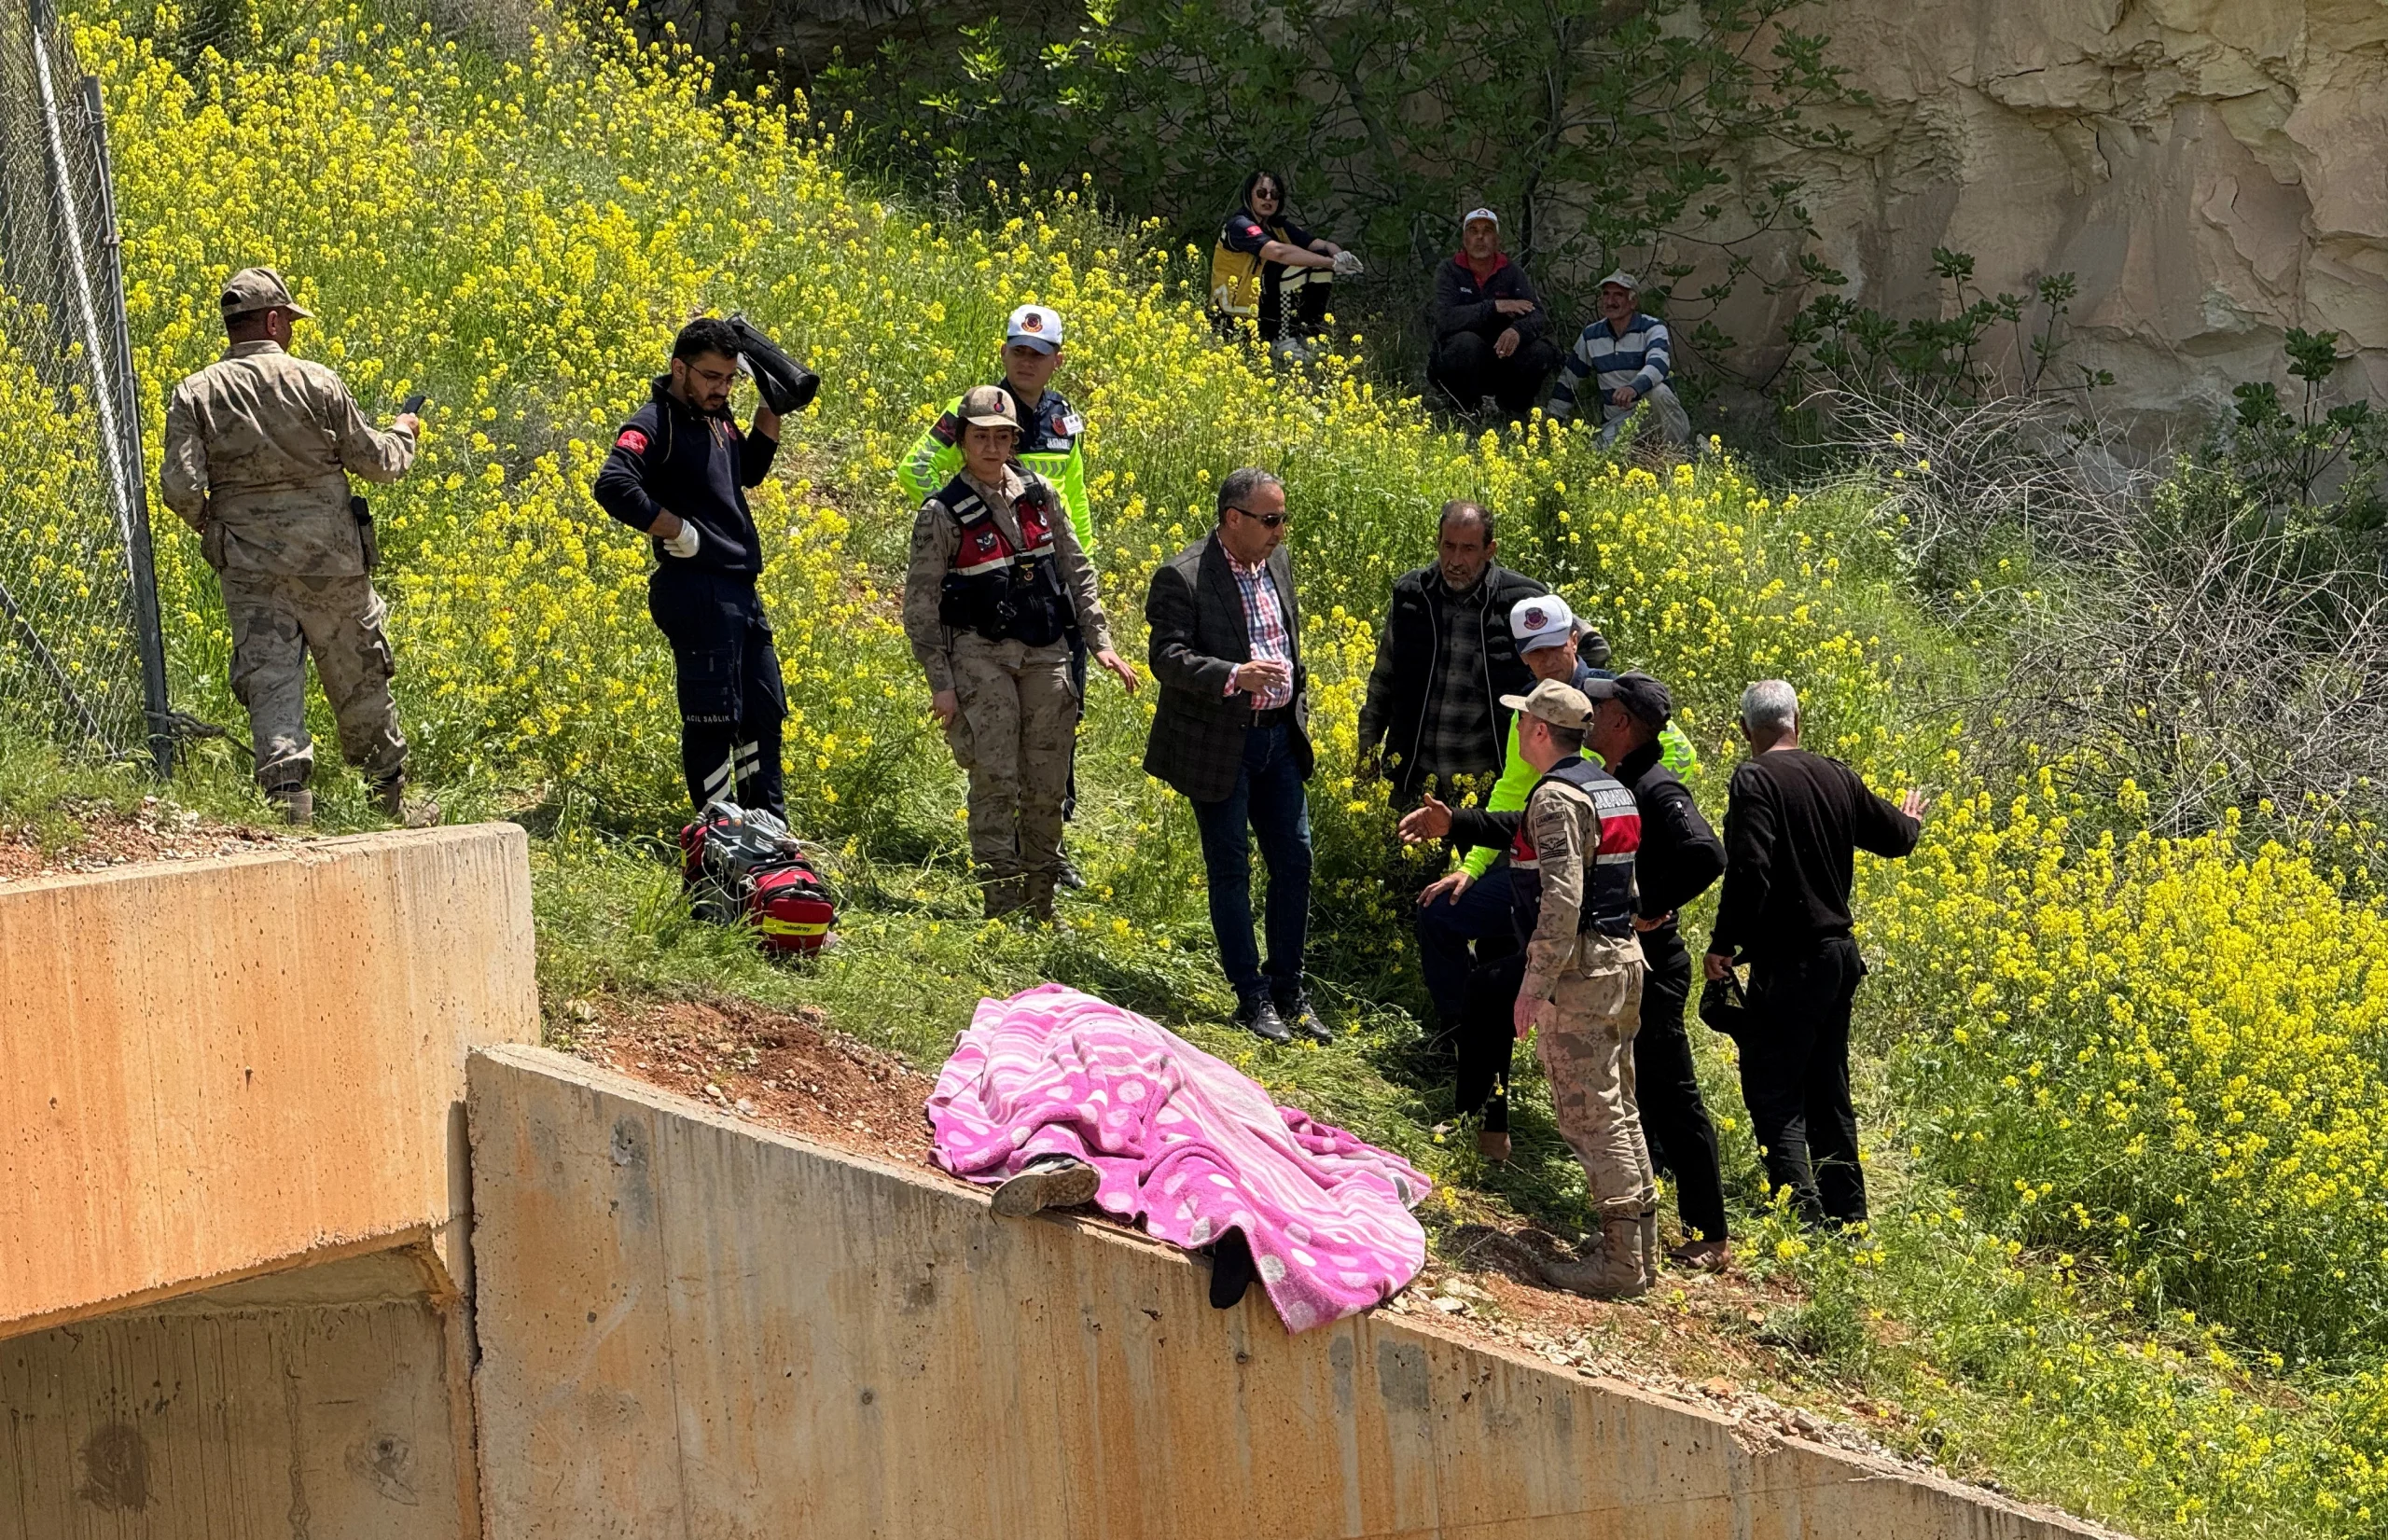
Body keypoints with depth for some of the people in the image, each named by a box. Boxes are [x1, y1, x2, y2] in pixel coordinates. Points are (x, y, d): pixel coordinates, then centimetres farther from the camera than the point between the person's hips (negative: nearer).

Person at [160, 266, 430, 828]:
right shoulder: (317, 382, -5)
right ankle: (392, 798, 26)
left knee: (270, 681, 1)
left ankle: (289, 805, -11)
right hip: (330, 557, 0)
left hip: (249, 564, 1)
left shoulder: (194, 394, -2)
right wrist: (402, 434, 24)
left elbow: (181, 487, -10)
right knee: (359, 679, 13)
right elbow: (376, 462, 2)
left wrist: (210, 527, 11)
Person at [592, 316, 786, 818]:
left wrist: (772, 408, 19)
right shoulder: (656, 423, -12)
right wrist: (677, 530, -21)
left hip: (742, 588, 9)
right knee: (713, 719, -4)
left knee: (765, 712, 15)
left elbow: (749, 473, 31)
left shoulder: (715, 417, 15)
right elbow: (613, 486, -28)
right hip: (697, 591, -9)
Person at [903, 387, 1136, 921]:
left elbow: (1076, 572, 13)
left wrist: (1101, 642, 6)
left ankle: (1041, 905, 20)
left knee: (1047, 785, 7)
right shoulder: (944, 513, -7)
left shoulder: (1039, 494, 5)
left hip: (1046, 653, 4)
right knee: (996, 782, -8)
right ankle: (1003, 910, -1)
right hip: (982, 654, -4)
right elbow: (920, 604, -5)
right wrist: (941, 684, -9)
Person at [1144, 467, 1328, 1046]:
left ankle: (1288, 990, 21)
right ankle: (1253, 998, 14)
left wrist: (1298, 711, 17)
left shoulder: (1278, 562, 7)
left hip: (1278, 738, 6)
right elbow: (1167, 659, -20)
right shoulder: (1183, 578, -15)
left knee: (1294, 861, 8)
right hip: (1218, 744, -6)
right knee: (1231, 871, 4)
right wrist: (1235, 676, -32)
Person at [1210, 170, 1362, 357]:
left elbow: (1322, 245, -2)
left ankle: (1307, 335, -2)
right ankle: (1284, 341, -21)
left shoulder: (1279, 226, 9)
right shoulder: (1239, 225, -17)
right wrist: (1333, 263, -35)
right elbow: (1280, 252, -33)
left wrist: (1341, 256, -26)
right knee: (1296, 266, -23)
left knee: (1320, 263, -2)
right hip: (1236, 317, -8)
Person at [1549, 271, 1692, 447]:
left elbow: (1658, 363, -28)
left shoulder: (1652, 328, -6)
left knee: (1658, 392, -37)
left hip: (1654, 413, -2)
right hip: (1617, 421, 2)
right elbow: (1568, 380, 18)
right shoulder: (1590, 336, 8)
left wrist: (1634, 387, -49)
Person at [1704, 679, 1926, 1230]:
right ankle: (1848, 1215, 22)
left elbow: (1750, 869, -24)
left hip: (1788, 962, -7)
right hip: (1839, 953, 7)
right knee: (1828, 1090, 17)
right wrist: (1909, 820, 43)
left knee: (1773, 1089, -5)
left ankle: (1801, 1217, -16)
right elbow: (1895, 838, 19)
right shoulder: (1837, 777, 7)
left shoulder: (1755, 779, -14)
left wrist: (1723, 944, -17)